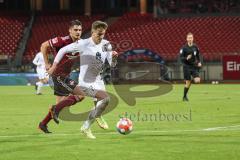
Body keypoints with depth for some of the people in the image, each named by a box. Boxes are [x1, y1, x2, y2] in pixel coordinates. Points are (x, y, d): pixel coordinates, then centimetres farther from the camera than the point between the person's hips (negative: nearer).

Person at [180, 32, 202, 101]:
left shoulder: (195, 47, 4)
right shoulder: (184, 48, -7)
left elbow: (198, 55, 19)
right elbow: (181, 58, -9)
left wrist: (199, 62, 5)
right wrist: (186, 58, -27)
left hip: (194, 66, 3)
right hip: (187, 67, -3)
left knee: (197, 80, -14)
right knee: (188, 82, -3)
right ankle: (184, 96, 13)